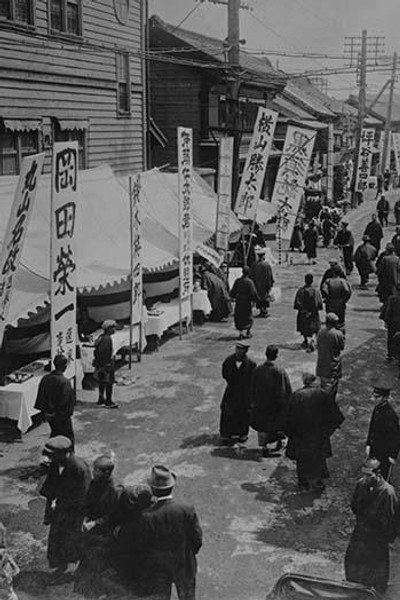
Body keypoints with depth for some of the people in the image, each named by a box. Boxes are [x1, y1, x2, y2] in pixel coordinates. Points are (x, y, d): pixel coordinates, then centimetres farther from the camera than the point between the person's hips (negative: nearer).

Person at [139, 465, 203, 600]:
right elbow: (197, 539, -13)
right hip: (184, 567, 1)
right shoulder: (187, 511, -22)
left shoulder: (147, 517, -25)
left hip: (157, 569, -1)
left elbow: (143, 546, -14)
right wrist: (187, 554, 7)